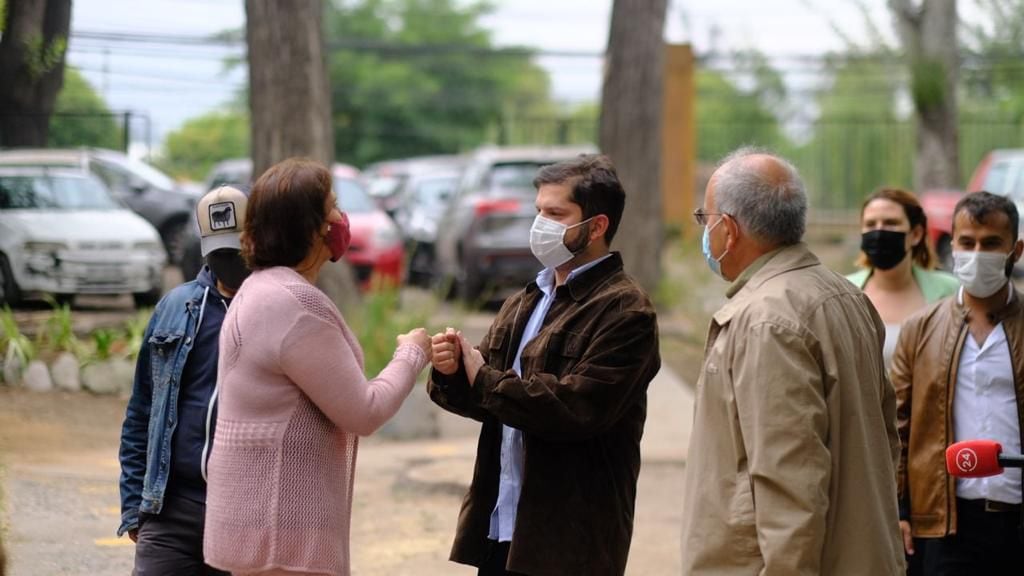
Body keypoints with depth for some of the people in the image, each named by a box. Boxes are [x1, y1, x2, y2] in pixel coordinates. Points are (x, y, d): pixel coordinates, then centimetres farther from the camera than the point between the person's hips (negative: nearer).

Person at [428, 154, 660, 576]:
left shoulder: (624, 311, -11)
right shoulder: (526, 303, 15)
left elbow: (577, 407, -22)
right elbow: (486, 396, 14)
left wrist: (485, 379, -14)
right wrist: (453, 373, -9)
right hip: (500, 522, 8)